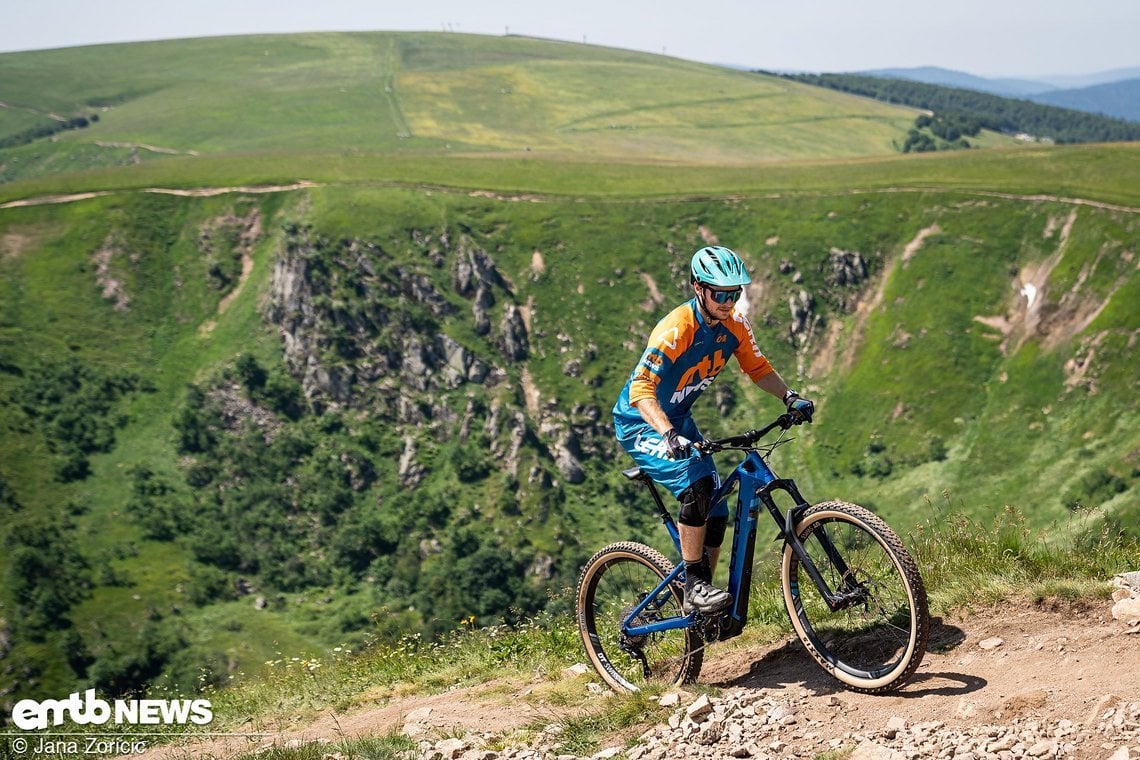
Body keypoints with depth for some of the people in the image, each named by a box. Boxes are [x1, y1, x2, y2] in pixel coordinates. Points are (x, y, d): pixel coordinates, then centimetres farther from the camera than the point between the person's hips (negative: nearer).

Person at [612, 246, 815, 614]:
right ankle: (693, 586, -21)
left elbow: (757, 368, 5)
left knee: (716, 513, 4)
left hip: (678, 419, 8)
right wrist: (669, 435, -51)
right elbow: (641, 390, -37)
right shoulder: (676, 329, -30)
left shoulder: (734, 324, -8)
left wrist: (790, 397, -13)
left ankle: (700, 597, 20)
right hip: (640, 424, -8)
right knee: (697, 483, -30)